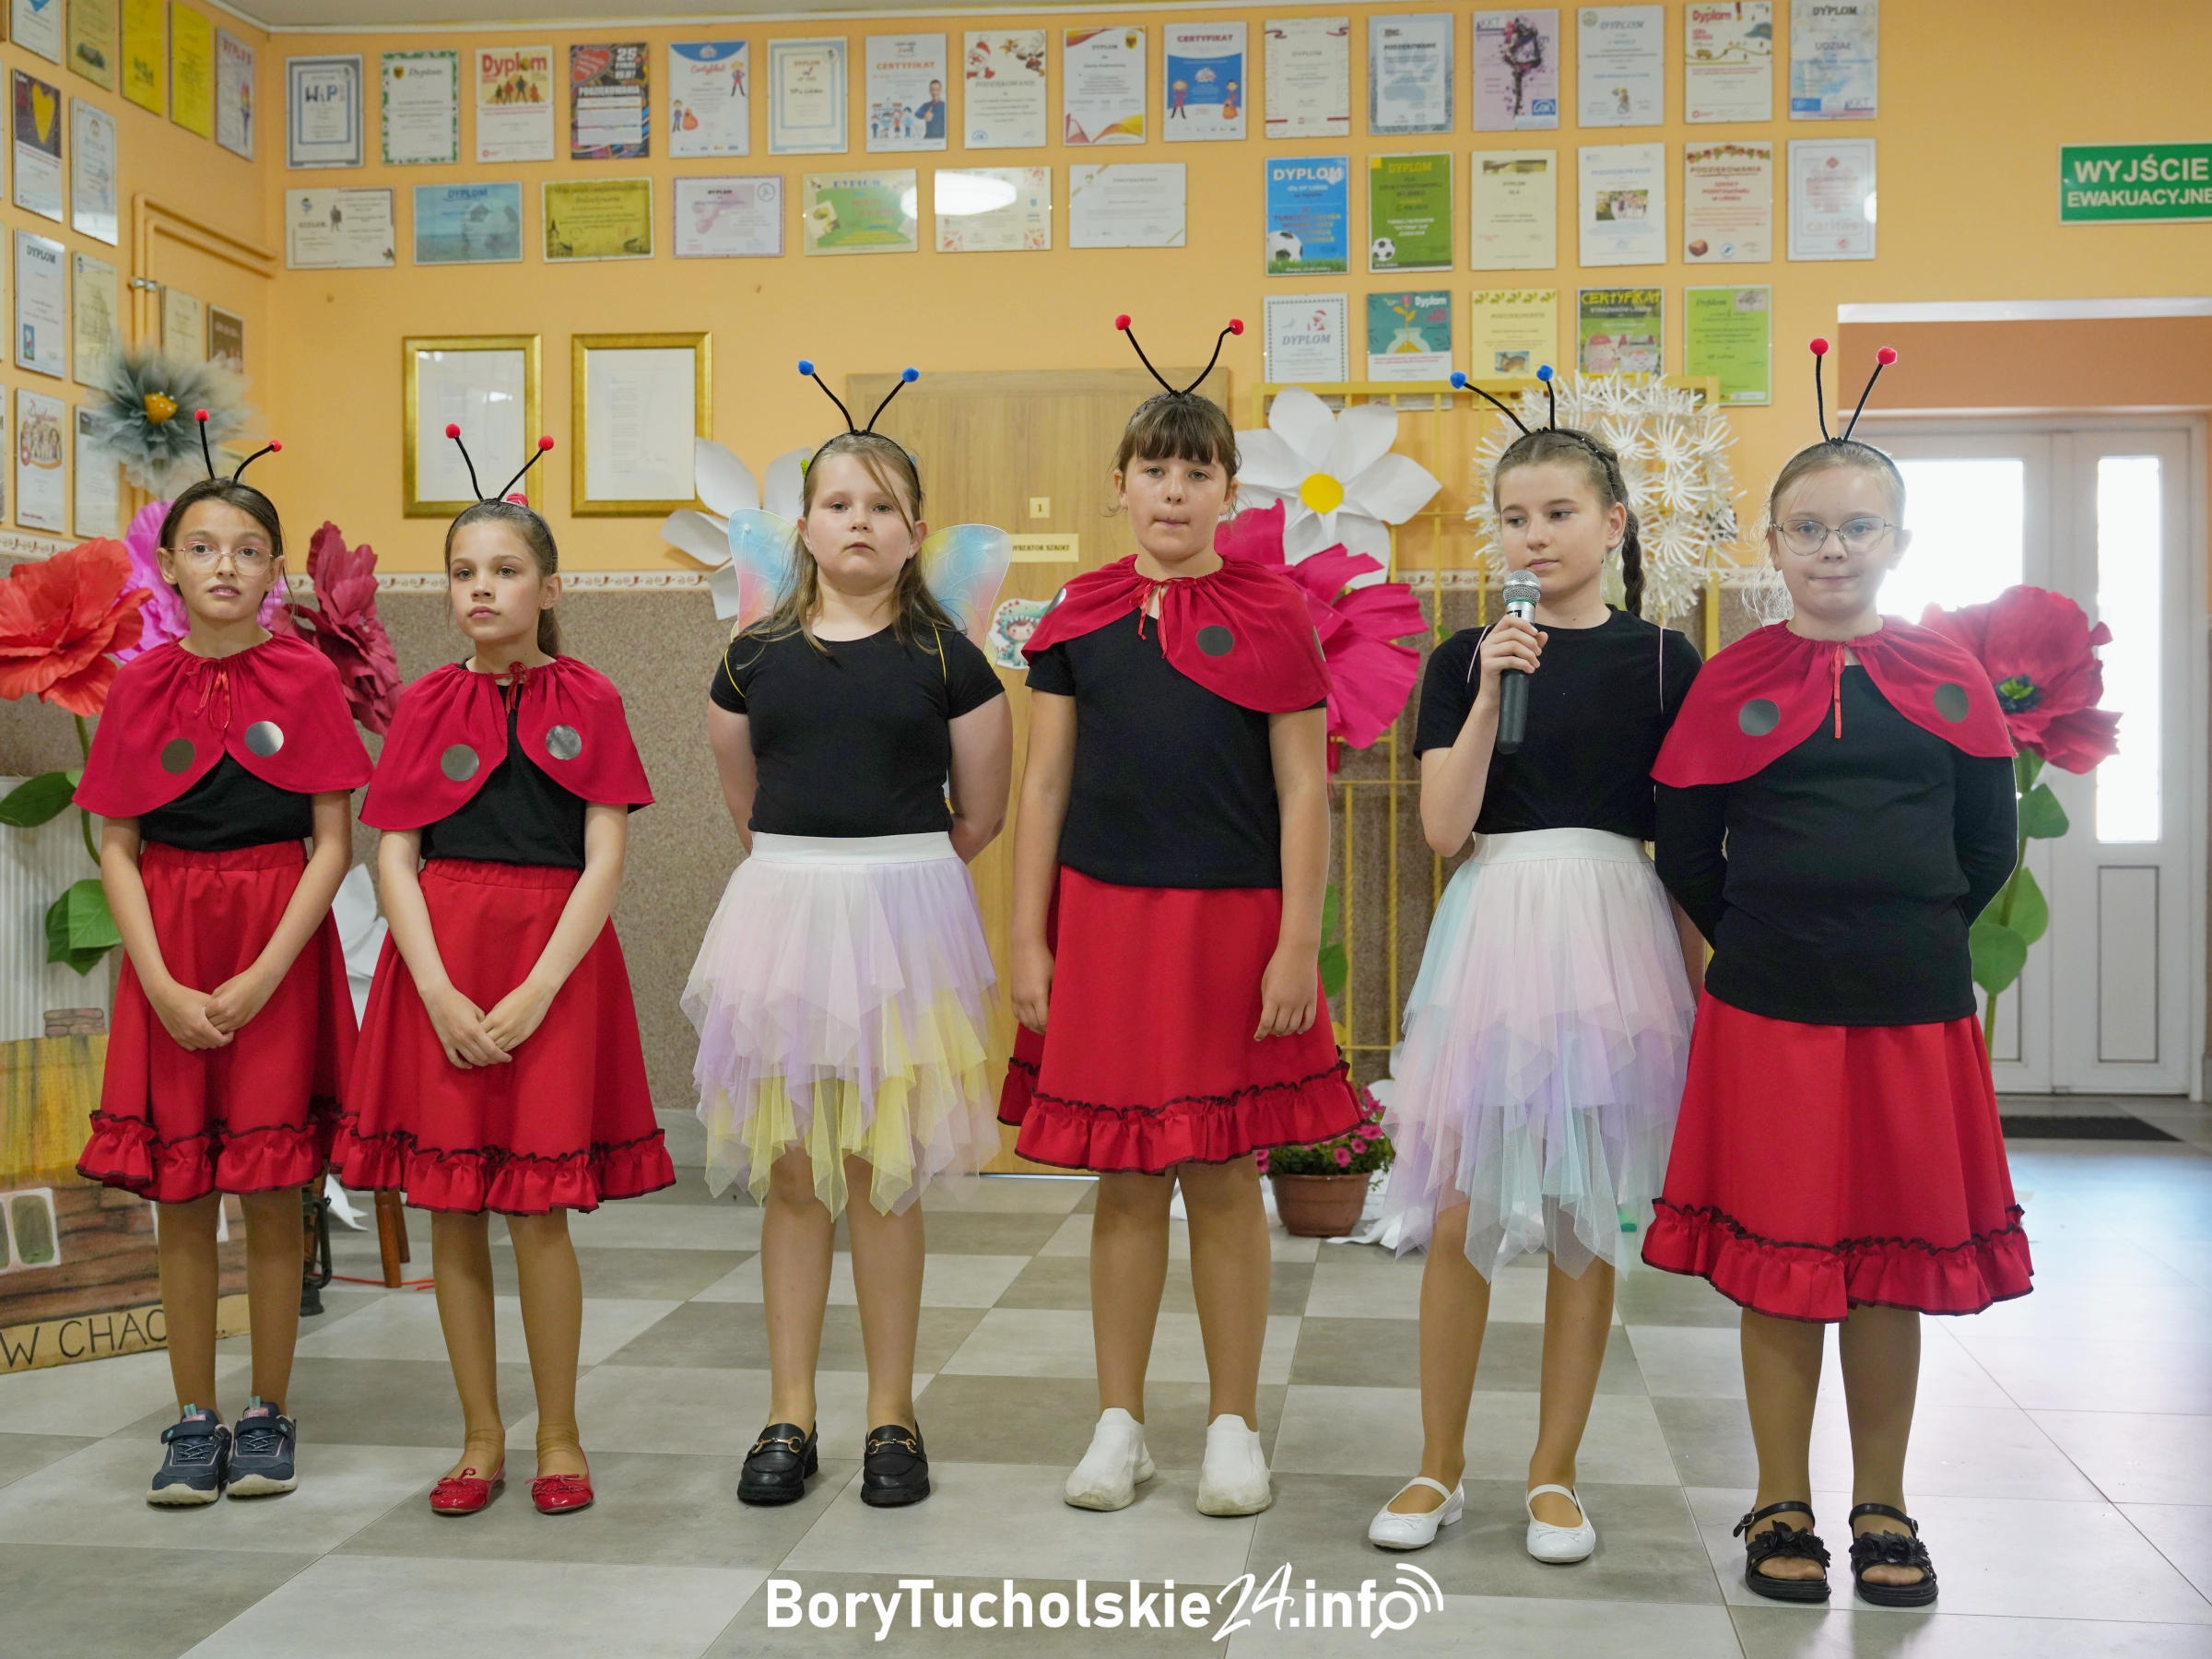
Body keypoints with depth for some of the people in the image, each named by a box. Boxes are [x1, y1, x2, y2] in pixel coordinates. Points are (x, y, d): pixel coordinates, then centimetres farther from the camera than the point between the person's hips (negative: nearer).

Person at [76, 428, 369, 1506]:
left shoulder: (306, 677, -2)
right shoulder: (140, 685, 5)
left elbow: (334, 843, -5)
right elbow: (117, 849, 4)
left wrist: (264, 974, -13)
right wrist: (163, 984, -8)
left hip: (280, 943, -2)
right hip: (168, 954, 2)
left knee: (271, 1193, 2)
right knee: (180, 1195, 5)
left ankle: (269, 1415, 15)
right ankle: (193, 1420, 17)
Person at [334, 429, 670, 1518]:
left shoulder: (588, 702, 2)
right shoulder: (425, 706, 7)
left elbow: (604, 860, -4)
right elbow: (393, 858, 2)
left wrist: (536, 991, -13)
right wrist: (440, 993, -10)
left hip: (553, 964, -2)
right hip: (439, 964, 2)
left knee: (540, 1212, -2)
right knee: (451, 1210, 5)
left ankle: (558, 1437, 14)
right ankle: (481, 1436, 19)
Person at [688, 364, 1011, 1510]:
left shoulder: (945, 658, -1)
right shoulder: (755, 657, 5)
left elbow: (979, 816, 7)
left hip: (903, 915, -2)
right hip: (782, 909, 2)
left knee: (883, 1173, 3)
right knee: (789, 1171, 7)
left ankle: (891, 1418, 16)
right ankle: (789, 1416, 17)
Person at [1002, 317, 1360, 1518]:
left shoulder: (1272, 618, 0)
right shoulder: (1078, 618, 6)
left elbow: (1303, 793, -2)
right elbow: (1044, 785, 7)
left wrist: (1297, 944, -8)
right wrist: (1025, 940, 3)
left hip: (1230, 923, -2)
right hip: (1102, 920, 2)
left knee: (1225, 1182, 6)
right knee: (1124, 1183, 9)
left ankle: (1233, 1430, 20)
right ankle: (1119, 1424, 22)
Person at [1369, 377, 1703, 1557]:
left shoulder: (1660, 660, 3)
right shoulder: (1466, 657, 5)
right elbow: (1443, 827, -5)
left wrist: (1706, 981, 1)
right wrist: (1490, 693, -13)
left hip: (1613, 930, 0)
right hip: (1494, 923, 1)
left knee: (1585, 1216, 5)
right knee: (1460, 1209, 2)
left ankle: (1553, 1474, 20)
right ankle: (1439, 1468, 18)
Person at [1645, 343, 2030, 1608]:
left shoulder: (1950, 682, 3)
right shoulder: (1733, 684, -1)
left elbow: (1989, 848, 9)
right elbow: (1687, 853, 3)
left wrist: (1906, 936, 6)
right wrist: (1768, 942, 5)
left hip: (1916, 1012, 1)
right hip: (1769, 1015, -1)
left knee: (1896, 1262, 10)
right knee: (1781, 1264, 6)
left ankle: (1884, 1512, 25)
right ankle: (1782, 1508, 21)